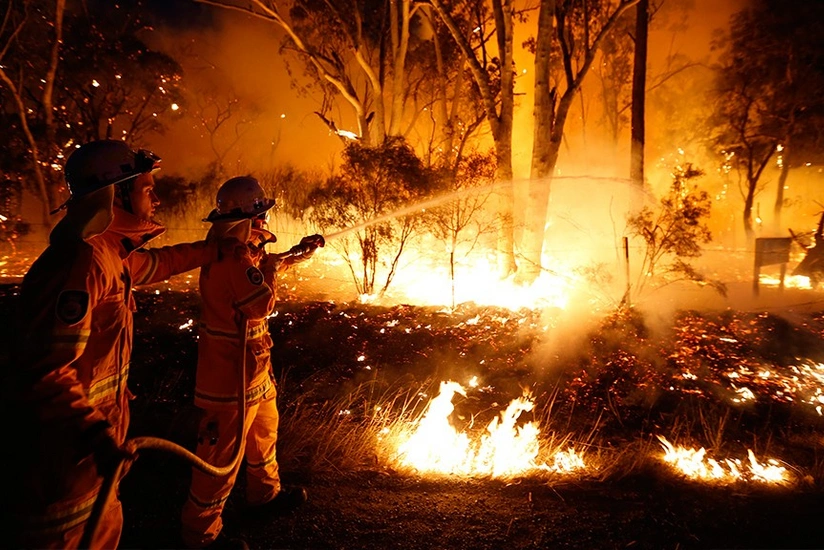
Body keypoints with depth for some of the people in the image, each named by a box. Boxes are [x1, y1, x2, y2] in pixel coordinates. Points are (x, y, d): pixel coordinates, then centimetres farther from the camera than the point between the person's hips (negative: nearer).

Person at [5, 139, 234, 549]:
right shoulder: (84, 261, -27)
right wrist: (95, 432, -36)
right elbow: (44, 369, -29)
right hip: (68, 443, -9)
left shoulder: (110, 254, 4)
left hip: (94, 428, 9)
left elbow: (157, 262, 25)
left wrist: (221, 248, 32)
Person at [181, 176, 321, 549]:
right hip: (233, 371, -11)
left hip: (250, 367, 11)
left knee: (264, 431, 26)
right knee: (222, 451, 4)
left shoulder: (236, 247, 8)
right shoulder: (235, 255, -24)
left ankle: (265, 494, 46)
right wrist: (270, 268, -11)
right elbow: (262, 304, -27)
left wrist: (298, 253, 19)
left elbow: (265, 268, 24)